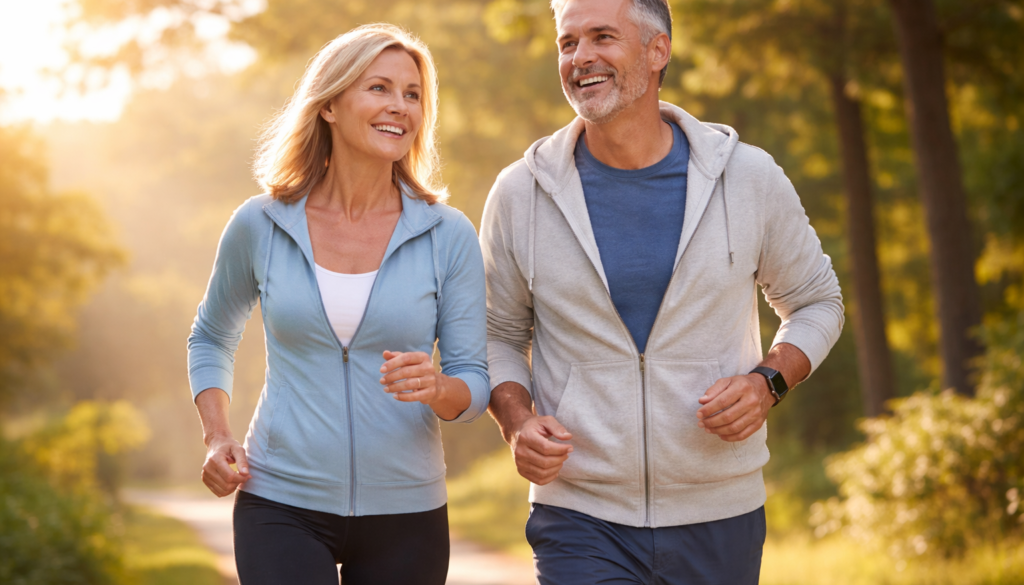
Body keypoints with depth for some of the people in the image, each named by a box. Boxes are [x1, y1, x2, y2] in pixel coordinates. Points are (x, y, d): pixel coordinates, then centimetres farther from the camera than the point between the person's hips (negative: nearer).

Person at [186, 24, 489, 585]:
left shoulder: (448, 237, -3)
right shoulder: (260, 225, -1)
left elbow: (476, 383, 1)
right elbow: (210, 338, 16)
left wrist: (435, 388, -22)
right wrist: (217, 439, 2)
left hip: (405, 513, 1)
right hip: (282, 505, -1)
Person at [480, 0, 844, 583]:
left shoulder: (750, 179, -3)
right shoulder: (521, 193, -2)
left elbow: (817, 302, 11)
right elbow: (499, 336, 9)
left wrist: (769, 381, -8)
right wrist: (518, 422, -10)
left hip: (719, 518, 1)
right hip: (580, 520, -1)